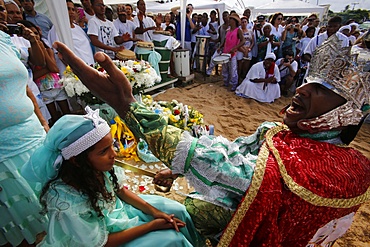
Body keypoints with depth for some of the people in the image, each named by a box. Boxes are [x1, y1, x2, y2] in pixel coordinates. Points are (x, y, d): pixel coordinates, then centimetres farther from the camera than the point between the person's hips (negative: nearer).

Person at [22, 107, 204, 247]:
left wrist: (154, 211, -9)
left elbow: (121, 191, -3)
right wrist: (152, 225, -19)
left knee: (177, 211, 4)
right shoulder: (67, 203, -36)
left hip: (115, 207, 5)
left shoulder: (98, 167, -22)